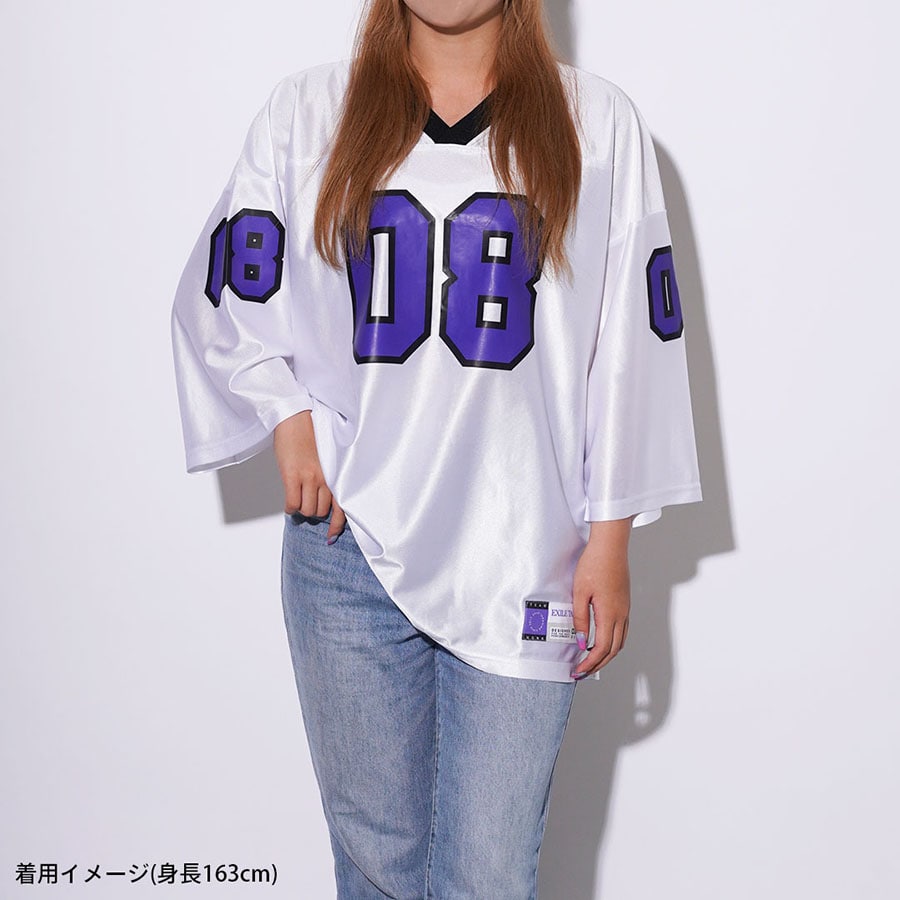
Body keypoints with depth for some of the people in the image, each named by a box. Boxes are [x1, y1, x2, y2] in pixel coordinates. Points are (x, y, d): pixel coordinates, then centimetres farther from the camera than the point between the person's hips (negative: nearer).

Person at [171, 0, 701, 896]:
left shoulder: (599, 124, 2)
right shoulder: (306, 112, 6)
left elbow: (633, 345, 2)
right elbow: (218, 301, 13)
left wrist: (610, 539, 0)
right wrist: (288, 417, -3)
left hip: (522, 559, -1)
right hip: (349, 548, 2)